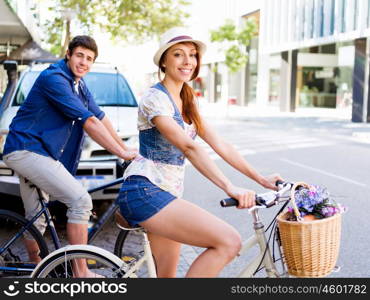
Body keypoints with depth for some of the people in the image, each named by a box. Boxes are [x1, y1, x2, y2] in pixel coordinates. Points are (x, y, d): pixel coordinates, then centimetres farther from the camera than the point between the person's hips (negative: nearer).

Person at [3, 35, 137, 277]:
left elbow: (101, 118, 16)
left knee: (36, 219, 17)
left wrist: (126, 148, 11)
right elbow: (89, 123, -21)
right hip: (26, 150, -9)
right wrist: (122, 153, -20)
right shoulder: (54, 78, -17)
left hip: (33, 151, 9)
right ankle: (81, 273, -11)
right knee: (81, 201, -17)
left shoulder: (79, 85, 13)